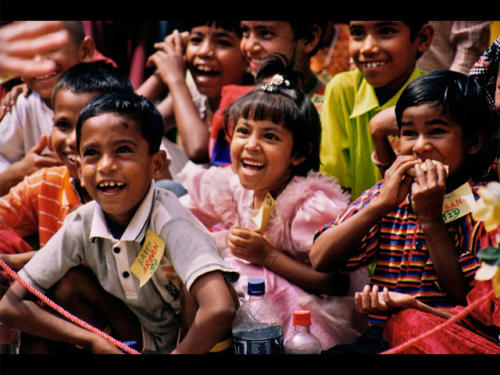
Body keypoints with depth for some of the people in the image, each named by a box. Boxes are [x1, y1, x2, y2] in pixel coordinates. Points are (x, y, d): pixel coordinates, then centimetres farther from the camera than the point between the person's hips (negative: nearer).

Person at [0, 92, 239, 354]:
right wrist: (95, 343, -19)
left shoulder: (168, 218, -29)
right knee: (70, 280, -9)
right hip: (140, 341, 6)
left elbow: (220, 310, -45)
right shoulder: (81, 225, -13)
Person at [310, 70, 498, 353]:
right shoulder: (388, 194, 7)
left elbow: (466, 299, -11)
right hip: (378, 337, 2)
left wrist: (431, 218, -14)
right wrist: (382, 204, -11)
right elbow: (320, 260, -3)